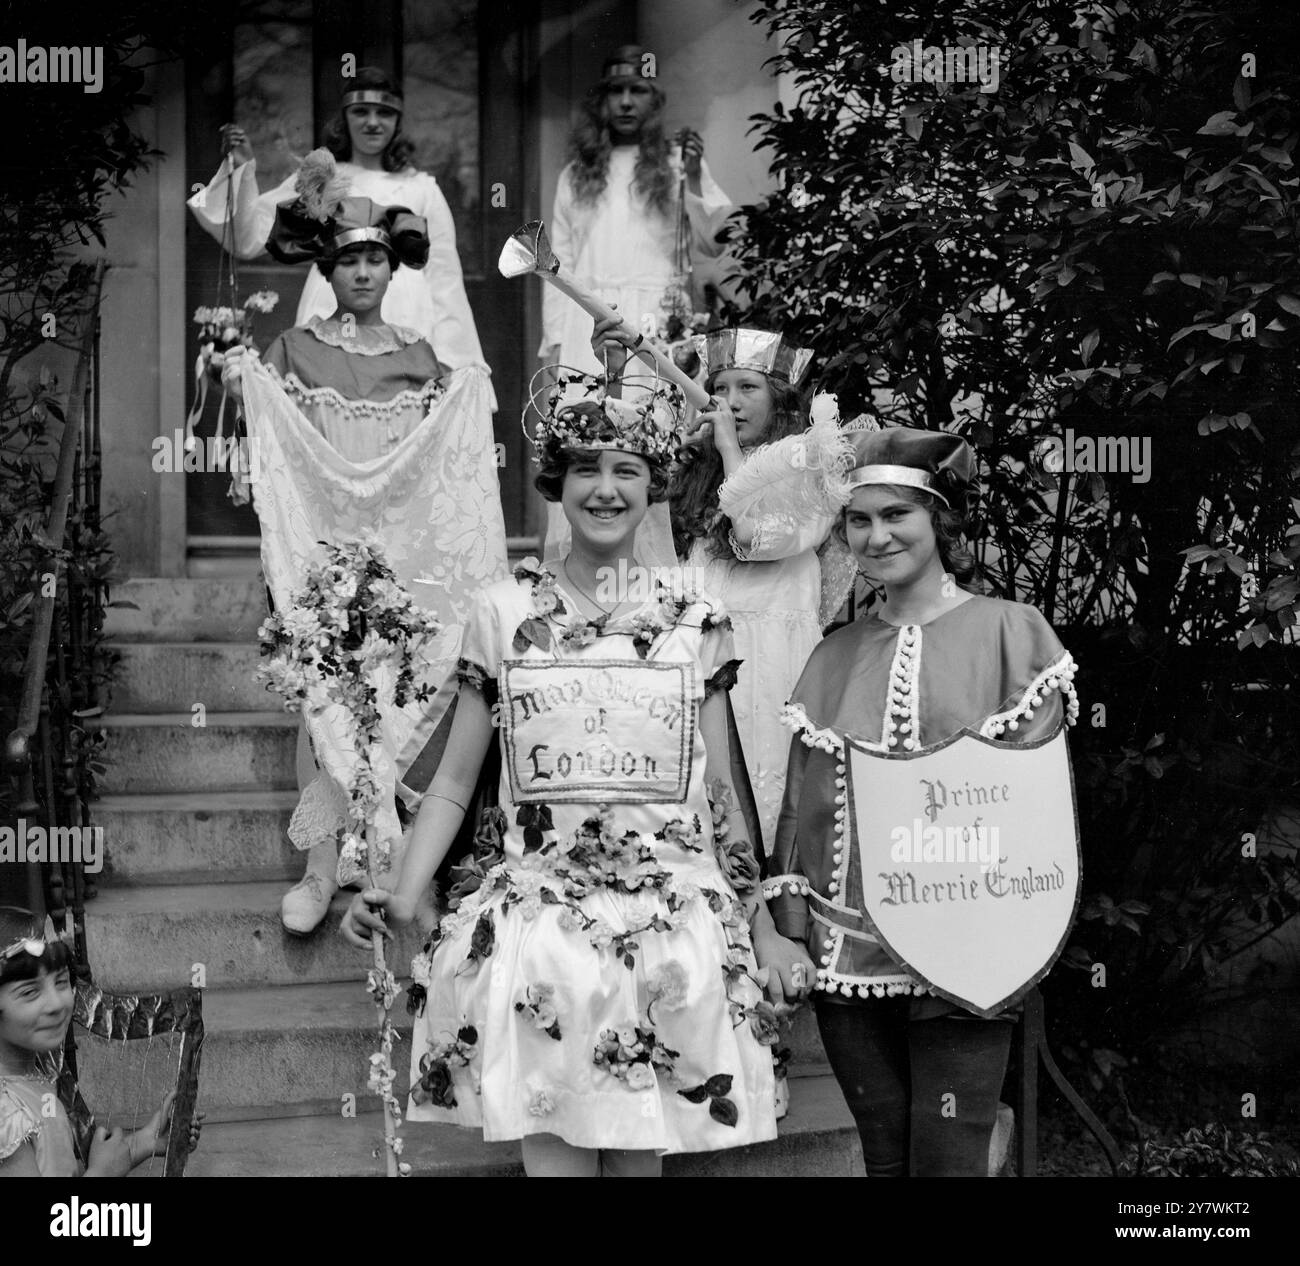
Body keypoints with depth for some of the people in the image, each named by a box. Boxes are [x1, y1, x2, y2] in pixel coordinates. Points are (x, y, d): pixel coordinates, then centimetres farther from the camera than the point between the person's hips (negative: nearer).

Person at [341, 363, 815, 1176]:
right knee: (554, 1146, -9)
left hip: (670, 919, 1)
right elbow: (455, 782, 6)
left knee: (640, 1146, 3)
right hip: (540, 916, -1)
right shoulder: (506, 612, 5)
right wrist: (403, 897, -7)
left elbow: (719, 793, 12)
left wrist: (763, 931, 11)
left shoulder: (696, 622, 8)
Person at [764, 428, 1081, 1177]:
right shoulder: (835, 657, 11)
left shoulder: (1011, 632, -1)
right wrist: (786, 935, 4)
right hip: (846, 954, 4)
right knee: (883, 1159, 11)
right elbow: (804, 804, 11)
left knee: (948, 1159, -3)